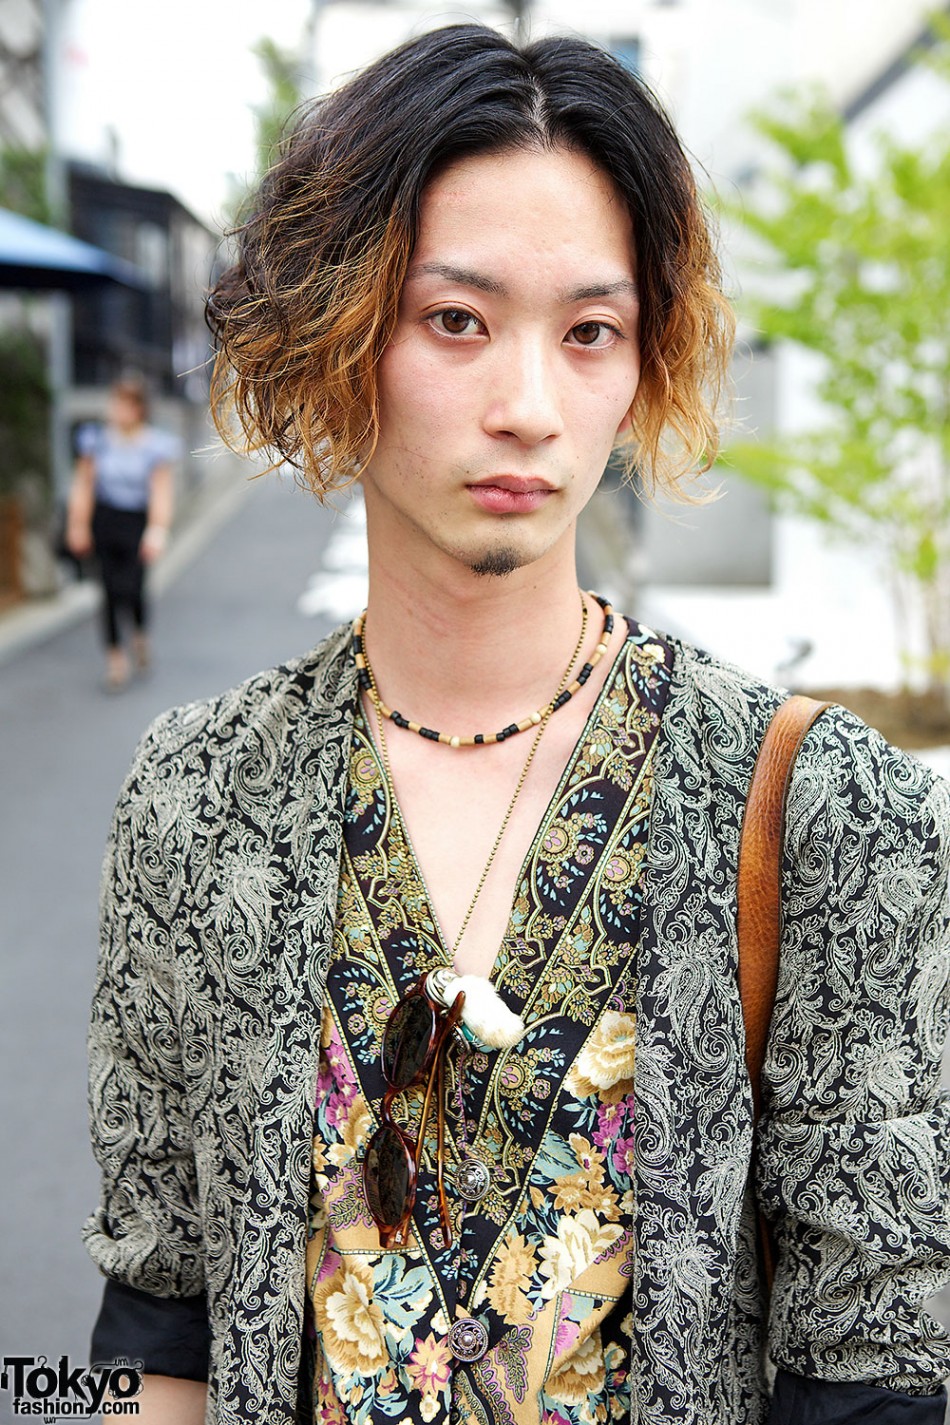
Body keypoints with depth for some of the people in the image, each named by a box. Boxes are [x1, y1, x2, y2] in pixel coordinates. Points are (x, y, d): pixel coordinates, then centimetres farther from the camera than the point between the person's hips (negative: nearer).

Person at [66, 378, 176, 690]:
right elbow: (83, 485, 7)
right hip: (105, 521, 2)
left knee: (131, 590, -12)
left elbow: (161, 491, -7)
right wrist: (77, 525, 7)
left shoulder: (155, 445, -5)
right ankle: (115, 656, 14)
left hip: (138, 523, -2)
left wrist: (158, 530, -17)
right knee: (110, 591, 1)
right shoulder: (97, 439, 1)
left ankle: (140, 632, 22)